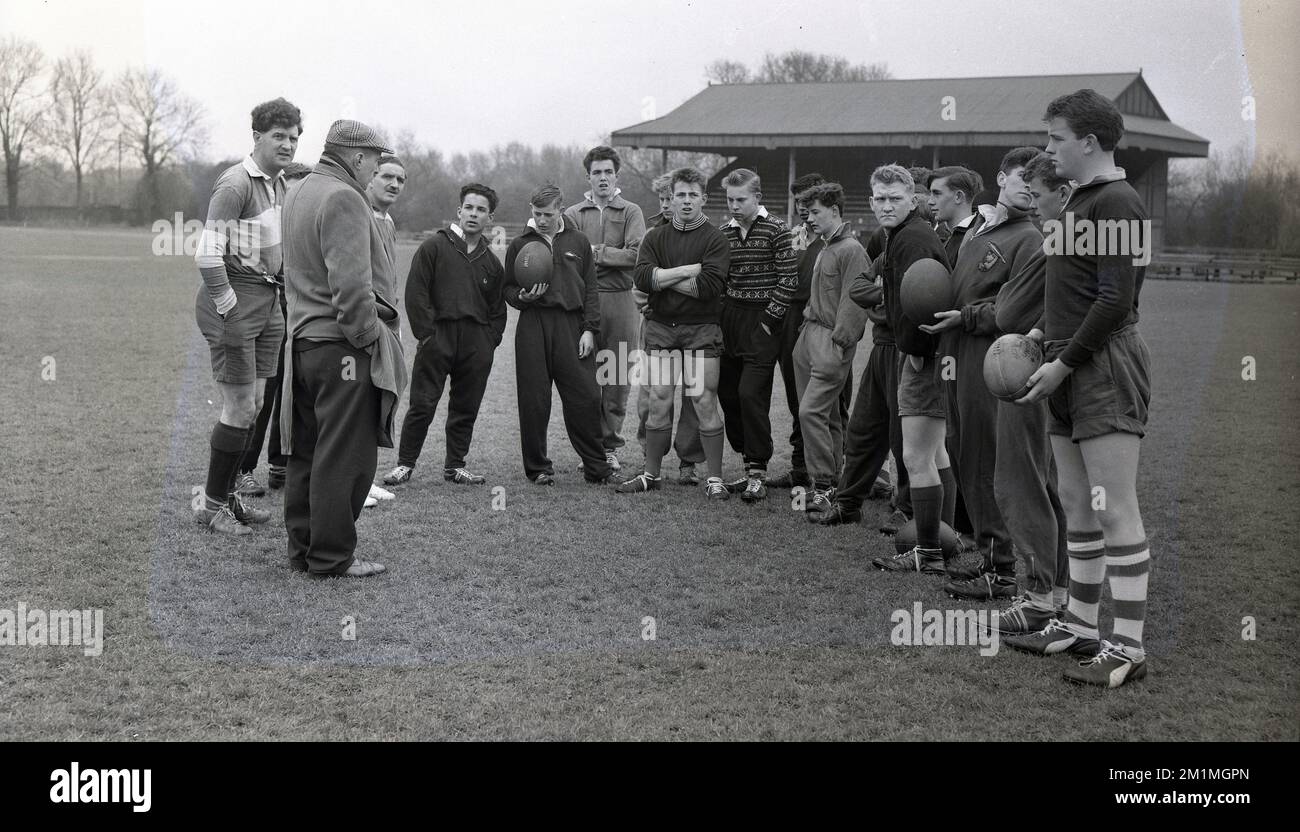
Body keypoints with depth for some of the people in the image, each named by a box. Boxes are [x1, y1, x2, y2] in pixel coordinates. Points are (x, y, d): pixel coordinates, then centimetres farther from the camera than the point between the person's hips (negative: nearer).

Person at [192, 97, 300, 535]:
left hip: (269, 302, 9)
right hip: (235, 299, -9)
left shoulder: (281, 184, 13)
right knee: (240, 408, -5)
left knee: (255, 404, 12)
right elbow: (207, 255, -21)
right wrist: (228, 308, -20)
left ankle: (229, 494, 24)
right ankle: (211, 503, 7)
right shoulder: (236, 183, -15)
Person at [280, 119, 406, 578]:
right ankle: (331, 556, 3)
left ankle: (303, 547, 23)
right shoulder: (343, 198, -15)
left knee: (306, 451, 14)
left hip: (303, 340, 10)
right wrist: (368, 338, -15)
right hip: (342, 345, -10)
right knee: (344, 455, -3)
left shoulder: (298, 193, 17)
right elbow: (351, 284, -22)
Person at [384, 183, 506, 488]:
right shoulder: (434, 247, 1)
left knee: (466, 407, 8)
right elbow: (416, 293, -4)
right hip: (437, 337, -4)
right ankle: (405, 463, 6)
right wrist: (427, 334, -10)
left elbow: (498, 310, 20)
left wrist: (489, 341, 6)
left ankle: (455, 465, 19)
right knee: (422, 405, -4)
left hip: (477, 344, 4)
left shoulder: (492, 262, 16)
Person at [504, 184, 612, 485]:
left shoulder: (579, 242, 12)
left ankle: (596, 467, 7)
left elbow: (590, 289, 11)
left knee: (585, 398, -3)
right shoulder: (520, 245, 11)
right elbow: (508, 289, 14)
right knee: (534, 401, 0)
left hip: (571, 326, 0)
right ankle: (537, 468, 11)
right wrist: (522, 297, -8)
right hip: (532, 327, 0)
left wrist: (589, 329, 2)